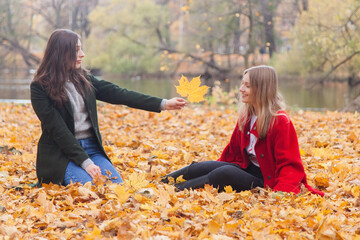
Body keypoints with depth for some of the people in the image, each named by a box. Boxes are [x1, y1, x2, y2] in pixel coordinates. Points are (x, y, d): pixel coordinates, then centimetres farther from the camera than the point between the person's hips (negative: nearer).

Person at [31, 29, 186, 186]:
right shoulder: (40, 87, -8)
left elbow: (118, 94, 6)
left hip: (91, 148, 6)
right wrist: (84, 162, -20)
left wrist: (163, 104, 0)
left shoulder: (83, 78, 10)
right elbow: (57, 129, -14)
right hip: (60, 154, -6)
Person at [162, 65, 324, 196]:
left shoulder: (280, 122, -16)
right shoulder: (246, 117, 9)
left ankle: (177, 189, -27)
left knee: (226, 173, -32)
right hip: (246, 168, 8)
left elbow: (289, 166, -18)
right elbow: (233, 150, 18)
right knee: (200, 167, -12)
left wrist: (280, 191, -33)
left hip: (266, 180, -8)